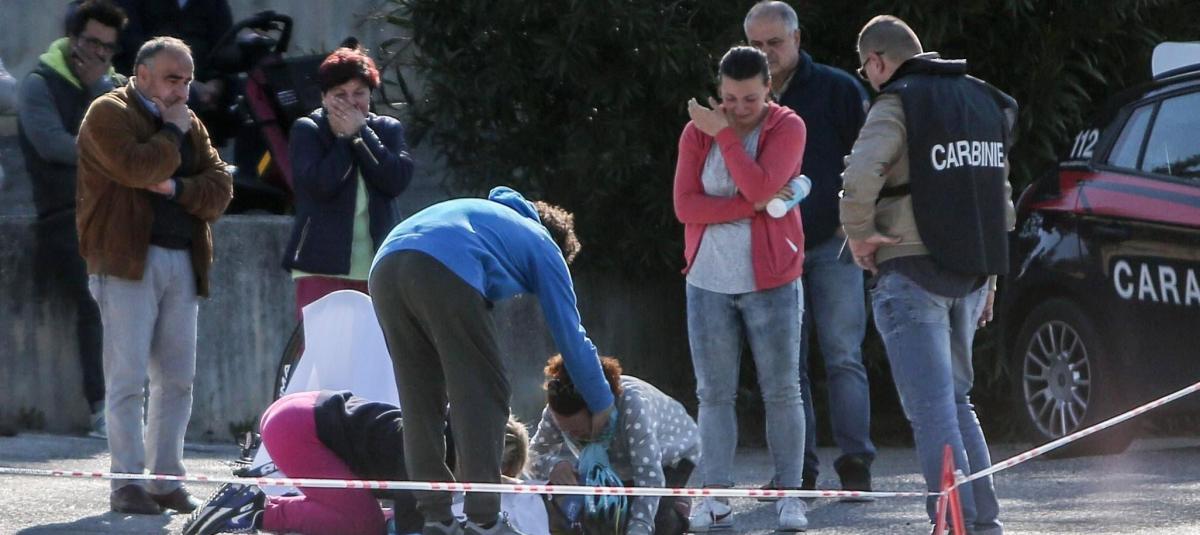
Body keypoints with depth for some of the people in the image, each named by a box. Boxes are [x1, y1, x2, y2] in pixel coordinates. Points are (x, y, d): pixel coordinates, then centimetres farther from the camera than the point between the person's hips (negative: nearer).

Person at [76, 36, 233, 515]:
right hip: (127, 259, -6)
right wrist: (171, 134, -6)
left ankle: (166, 478, 10)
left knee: (177, 377, 5)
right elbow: (136, 168, -20)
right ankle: (126, 481, -7)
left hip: (183, 260, 6)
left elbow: (220, 188, 8)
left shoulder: (189, 124, 19)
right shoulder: (108, 114, -1)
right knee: (128, 376, -8)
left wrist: (176, 187, -9)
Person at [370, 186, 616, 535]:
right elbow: (570, 334, 25)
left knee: (421, 400, 14)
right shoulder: (543, 246, 25)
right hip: (445, 271, -6)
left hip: (384, 269, 6)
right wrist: (601, 404, 36)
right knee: (482, 393, 2)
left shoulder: (495, 215, 42)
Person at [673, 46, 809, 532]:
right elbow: (685, 206, -7)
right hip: (709, 282, 2)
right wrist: (751, 205, -16)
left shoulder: (788, 128, -4)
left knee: (782, 391, 0)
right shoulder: (697, 132, 3)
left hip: (770, 280, -2)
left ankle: (789, 495, 5)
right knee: (714, 394, 2)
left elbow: (761, 186, -20)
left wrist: (724, 134, -16)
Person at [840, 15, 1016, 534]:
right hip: (970, 276, 7)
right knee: (955, 400, 18)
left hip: (913, 273, -7)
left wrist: (859, 233, -11)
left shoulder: (898, 105, -9)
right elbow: (1001, 194, 19)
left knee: (931, 408, -7)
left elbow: (861, 175, -27)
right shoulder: (983, 101, 15)